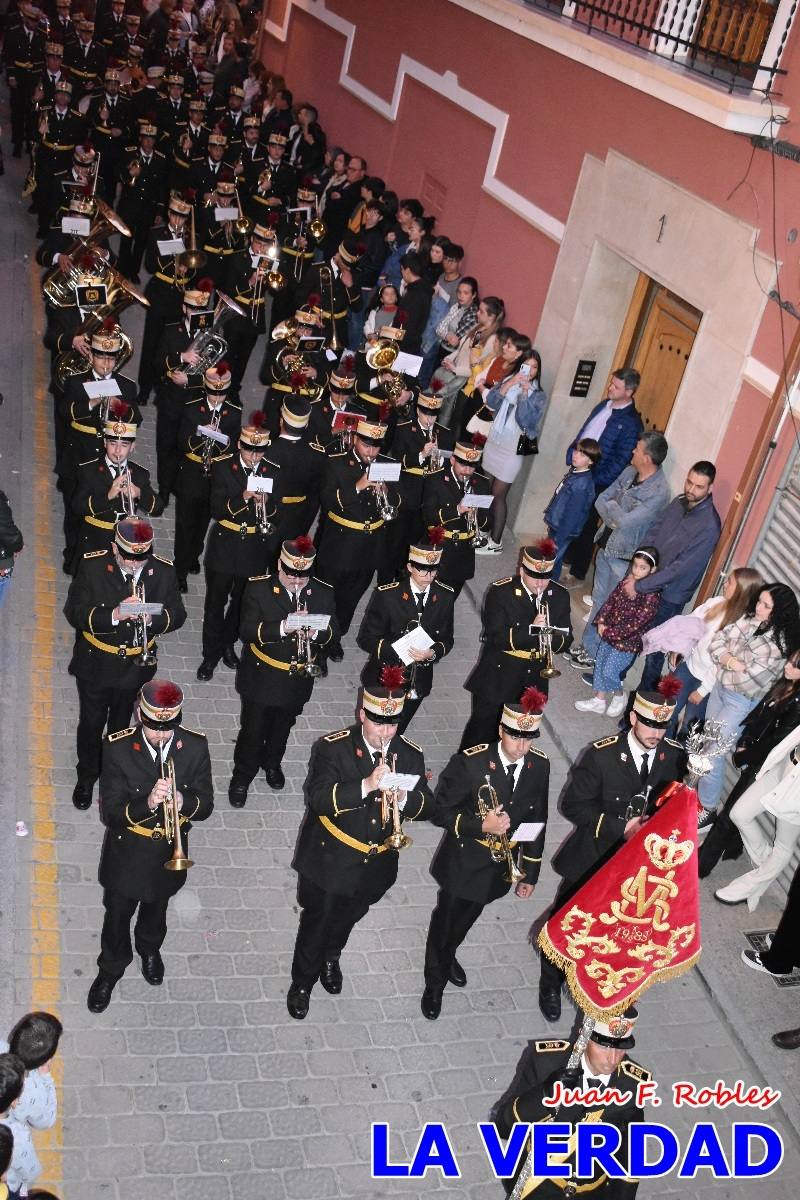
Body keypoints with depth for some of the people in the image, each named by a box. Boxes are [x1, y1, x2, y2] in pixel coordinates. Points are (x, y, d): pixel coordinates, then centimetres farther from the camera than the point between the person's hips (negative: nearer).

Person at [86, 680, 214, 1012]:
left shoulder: (195, 746, -20)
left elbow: (205, 805, -12)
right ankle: (111, 968, 48)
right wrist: (146, 804, -42)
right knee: (117, 915, 19)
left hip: (170, 851, 2)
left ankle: (150, 949, 60)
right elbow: (110, 814, -22)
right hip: (127, 851, -2)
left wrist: (183, 802, -35)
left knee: (156, 907, 29)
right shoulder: (117, 748, -25)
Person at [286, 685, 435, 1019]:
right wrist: (365, 786, -43)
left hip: (376, 864, 4)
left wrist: (404, 798, -31)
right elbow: (318, 799, -31)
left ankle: (330, 958, 58)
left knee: (346, 920, 27)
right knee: (316, 923, 13)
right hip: (329, 860, -4)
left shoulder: (410, 754, -9)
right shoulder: (332, 748, -20)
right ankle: (302, 982, 39)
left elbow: (427, 807, -9)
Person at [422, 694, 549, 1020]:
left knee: (464, 922, 27)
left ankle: (448, 955, 58)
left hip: (502, 867, 4)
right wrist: (480, 825, -31)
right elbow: (441, 810, -17)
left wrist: (530, 874, 3)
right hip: (463, 864, -4)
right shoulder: (469, 762, -25)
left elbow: (537, 823, -1)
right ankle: (435, 983, 42)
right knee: (444, 923, 16)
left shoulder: (540, 766, -11)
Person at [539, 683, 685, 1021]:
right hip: (592, 859, -3)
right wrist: (620, 828, -24)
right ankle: (551, 985, 38)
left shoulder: (675, 757, -9)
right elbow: (573, 805, -16)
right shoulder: (601, 755, -21)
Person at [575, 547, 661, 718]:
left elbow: (636, 623, -24)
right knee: (600, 666, 15)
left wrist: (609, 632, -20)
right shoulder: (626, 582, -4)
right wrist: (601, 621, -6)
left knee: (609, 672, -2)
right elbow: (611, 601, 6)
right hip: (609, 634, 7)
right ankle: (599, 700, 32)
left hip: (627, 641, -7)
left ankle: (619, 697, 25)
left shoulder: (651, 596, -24)